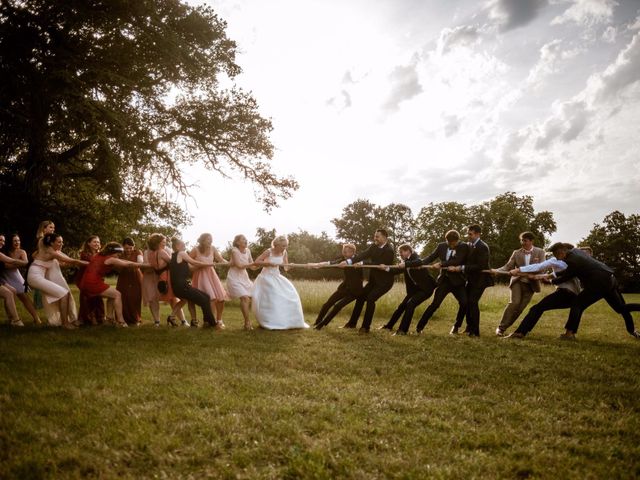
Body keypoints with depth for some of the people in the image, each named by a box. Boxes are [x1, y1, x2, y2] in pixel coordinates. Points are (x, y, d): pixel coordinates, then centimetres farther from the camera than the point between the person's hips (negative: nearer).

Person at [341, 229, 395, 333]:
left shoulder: (389, 251, -22)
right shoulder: (374, 246, -1)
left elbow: (379, 265, -25)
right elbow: (364, 255, -11)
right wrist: (349, 261, -24)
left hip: (384, 281, -8)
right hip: (374, 280, 8)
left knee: (371, 298, -21)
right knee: (360, 297, 7)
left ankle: (366, 327, -9)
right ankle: (352, 323, 21)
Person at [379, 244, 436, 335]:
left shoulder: (415, 258, -15)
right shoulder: (406, 262, 7)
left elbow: (418, 263, -38)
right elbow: (399, 269, -4)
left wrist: (405, 264, -52)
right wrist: (387, 268, -21)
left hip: (426, 287, -8)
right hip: (415, 287, 8)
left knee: (410, 304, -22)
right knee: (402, 305, 8)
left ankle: (403, 330, -19)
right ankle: (389, 325, 21)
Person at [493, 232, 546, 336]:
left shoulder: (540, 252, 4)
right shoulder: (516, 253, 6)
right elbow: (507, 267, 0)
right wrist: (496, 271, -19)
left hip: (530, 284, 1)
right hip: (517, 281, 0)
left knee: (520, 308, -4)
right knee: (514, 303, -19)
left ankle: (504, 327, 8)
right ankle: (501, 327, -13)